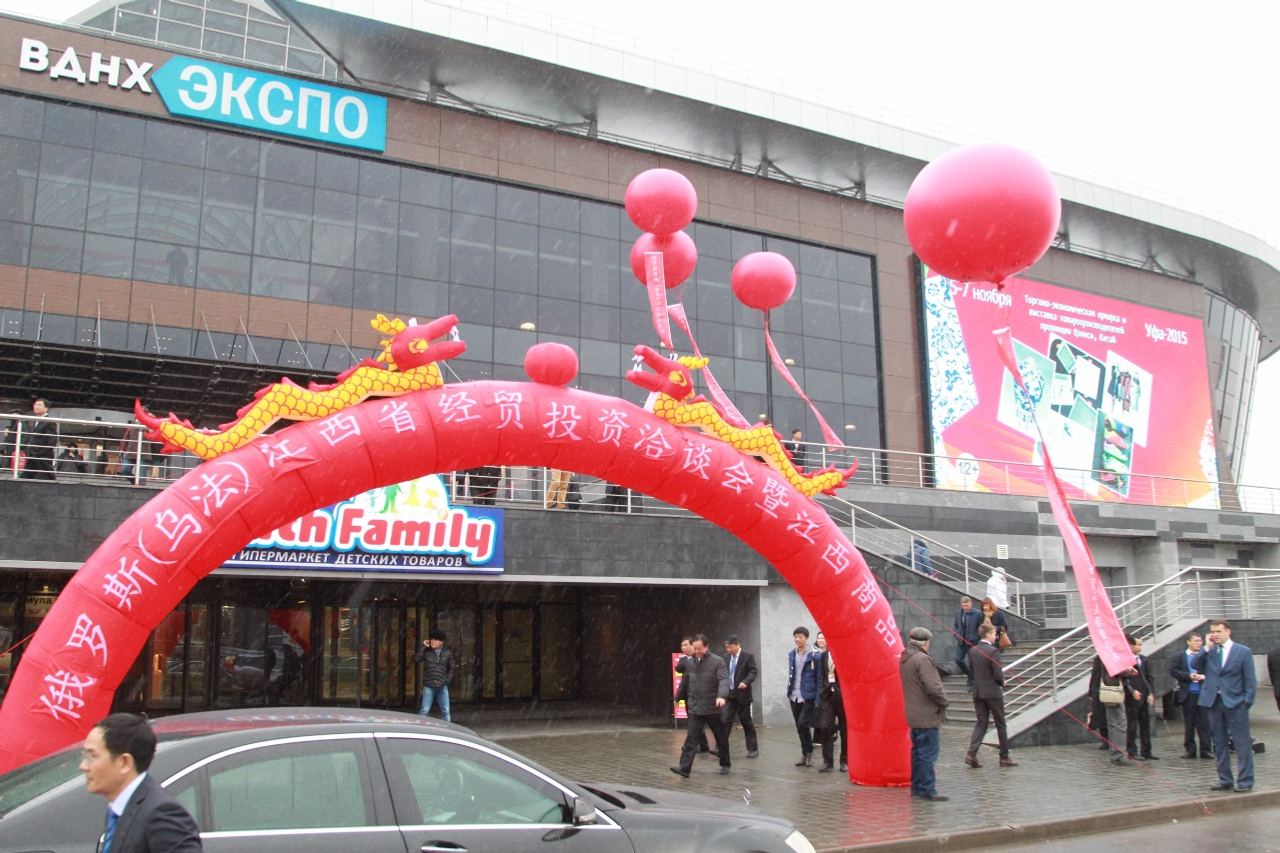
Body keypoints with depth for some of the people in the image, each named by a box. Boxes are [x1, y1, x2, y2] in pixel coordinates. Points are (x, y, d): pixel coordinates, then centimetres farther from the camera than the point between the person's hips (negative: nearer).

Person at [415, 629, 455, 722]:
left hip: (442, 686, 1)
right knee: (424, 710, -1)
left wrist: (447, 681, 2)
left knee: (445, 711, 2)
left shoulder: (447, 653, 5)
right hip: (429, 686, -1)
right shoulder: (427, 652, 2)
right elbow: (417, 659, -13)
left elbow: (451, 668, 13)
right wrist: (423, 647, -11)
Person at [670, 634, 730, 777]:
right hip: (695, 708, 3)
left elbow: (724, 680, -21)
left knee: (721, 738, 12)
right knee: (691, 738, -6)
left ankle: (725, 764, 30)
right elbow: (686, 682, 17)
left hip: (713, 708, -3)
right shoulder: (689, 662, 6)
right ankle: (684, 768, -12)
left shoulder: (717, 661, -9)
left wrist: (721, 696, -38)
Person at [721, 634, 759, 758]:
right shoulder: (726, 657, 9)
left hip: (742, 694, -4)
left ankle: (753, 749, 15)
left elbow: (754, 671, -14)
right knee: (725, 721, -3)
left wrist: (746, 682, -29)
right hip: (729, 695, 4)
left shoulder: (748, 656, -6)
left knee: (746, 721, 4)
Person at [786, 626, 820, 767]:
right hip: (794, 696, 5)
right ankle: (804, 754, 21)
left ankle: (809, 752, 5)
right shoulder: (791, 655, 8)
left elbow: (819, 678, -7)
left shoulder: (814, 656, -8)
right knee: (799, 727, 10)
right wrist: (789, 691, 7)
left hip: (808, 696, -5)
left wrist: (818, 699, -11)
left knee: (803, 724, -14)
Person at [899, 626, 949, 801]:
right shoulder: (922, 659, -18)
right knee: (928, 752, -5)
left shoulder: (904, 658, 11)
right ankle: (927, 789, -4)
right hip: (926, 715, -9)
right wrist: (943, 702, -6)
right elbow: (933, 686, -23)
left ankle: (917, 786, 22)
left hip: (913, 714, 9)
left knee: (918, 750, 16)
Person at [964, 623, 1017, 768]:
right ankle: (1004, 757, 15)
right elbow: (998, 675, -17)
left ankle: (971, 754, -6)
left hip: (977, 693, 6)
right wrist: (1002, 683, 3)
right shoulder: (993, 651, -15)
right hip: (993, 693, -6)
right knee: (1001, 725, 8)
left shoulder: (973, 651, 6)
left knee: (981, 724, 7)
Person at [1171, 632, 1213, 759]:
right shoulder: (1179, 656, 7)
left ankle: (1206, 749, 6)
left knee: (1205, 722, 0)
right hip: (1188, 693, 0)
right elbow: (1173, 671, -2)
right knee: (1189, 723, 6)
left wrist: (1203, 676, -14)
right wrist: (1189, 676, -12)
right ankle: (1189, 749, 13)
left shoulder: (1204, 656, 9)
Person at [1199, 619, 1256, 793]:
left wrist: (1247, 702, -9)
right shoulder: (1209, 651, 9)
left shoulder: (1243, 651, 0)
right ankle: (1225, 781, 17)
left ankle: (1245, 782, 4)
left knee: (1242, 744, -2)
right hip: (1214, 701, 4)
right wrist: (1207, 647, -8)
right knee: (1219, 744, 9)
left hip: (1235, 702, -4)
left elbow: (1250, 680, -1)